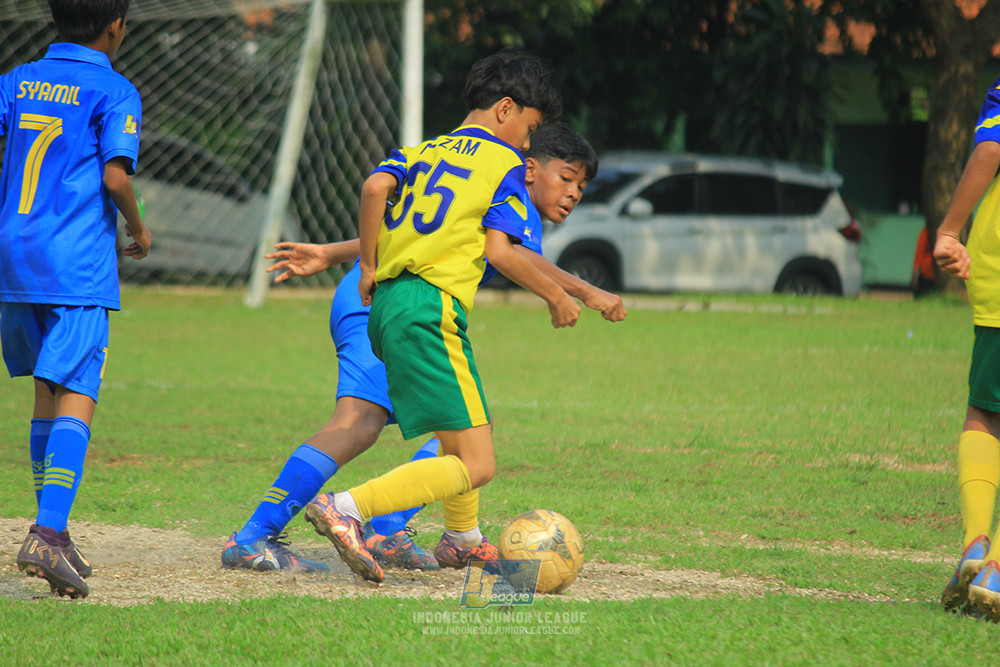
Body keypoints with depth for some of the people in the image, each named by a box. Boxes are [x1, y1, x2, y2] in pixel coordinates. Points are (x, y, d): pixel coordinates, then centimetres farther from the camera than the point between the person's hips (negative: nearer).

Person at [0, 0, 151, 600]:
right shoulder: (114, 91, -3)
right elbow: (116, 175, -13)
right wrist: (139, 230, 4)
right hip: (77, 267, -6)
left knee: (49, 391, 18)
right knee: (76, 398, -10)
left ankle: (55, 534, 22)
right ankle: (48, 534, -26)